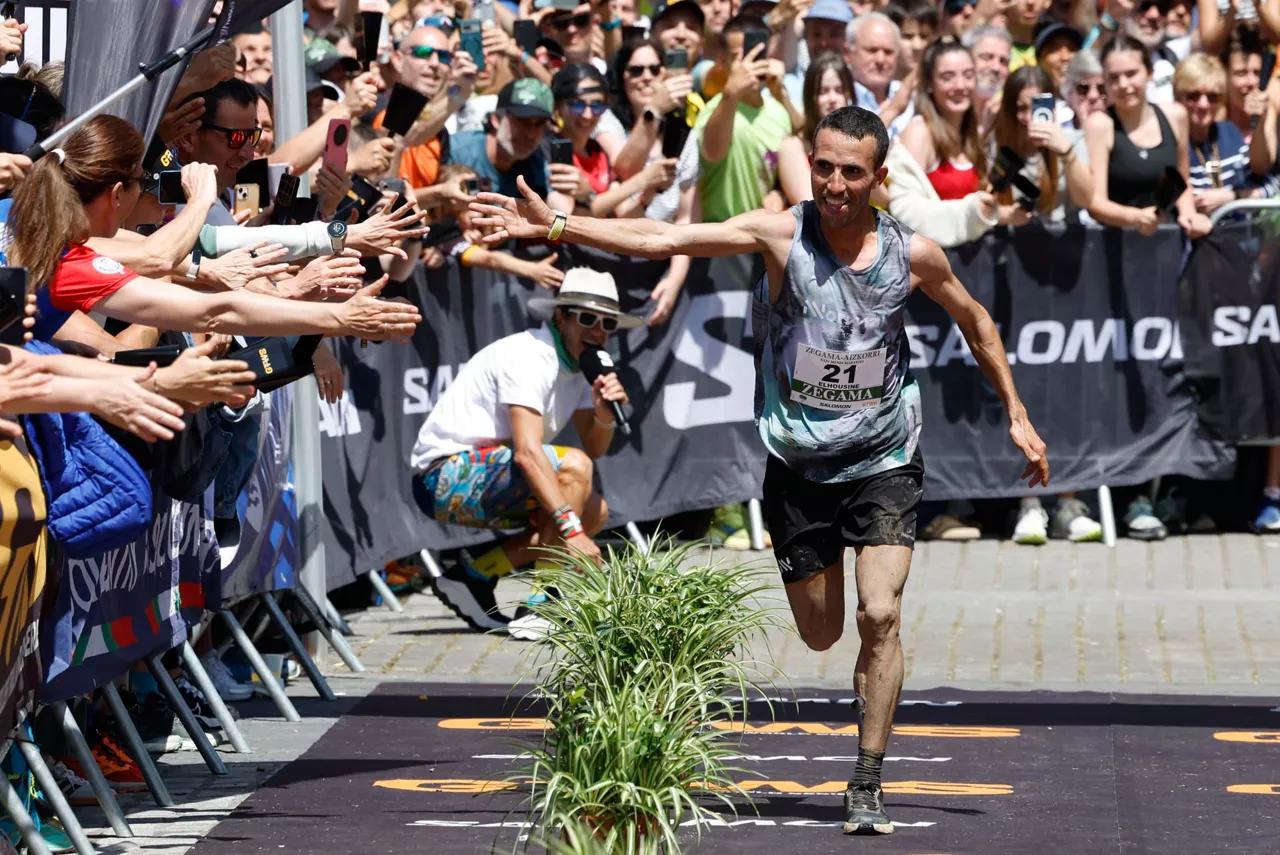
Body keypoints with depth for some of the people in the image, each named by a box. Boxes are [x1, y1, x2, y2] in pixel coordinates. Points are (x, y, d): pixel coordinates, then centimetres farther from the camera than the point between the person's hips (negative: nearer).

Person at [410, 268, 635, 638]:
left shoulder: (575, 363, 11)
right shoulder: (530, 356, -19)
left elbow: (594, 448, 10)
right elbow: (527, 452, -30)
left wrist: (604, 416, -14)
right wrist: (572, 530, -35)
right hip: (446, 476, -10)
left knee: (595, 511, 8)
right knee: (572, 466, -25)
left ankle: (473, 578, 6)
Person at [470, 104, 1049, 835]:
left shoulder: (912, 254, -9)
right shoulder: (781, 235, -13)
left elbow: (975, 321, 10)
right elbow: (663, 239, -20)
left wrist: (1017, 415, 13)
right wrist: (552, 226, -28)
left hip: (884, 464, -1)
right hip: (799, 467, 1)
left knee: (881, 617, -16)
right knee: (821, 633, 11)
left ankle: (868, 786, -5)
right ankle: (874, 667, 49)